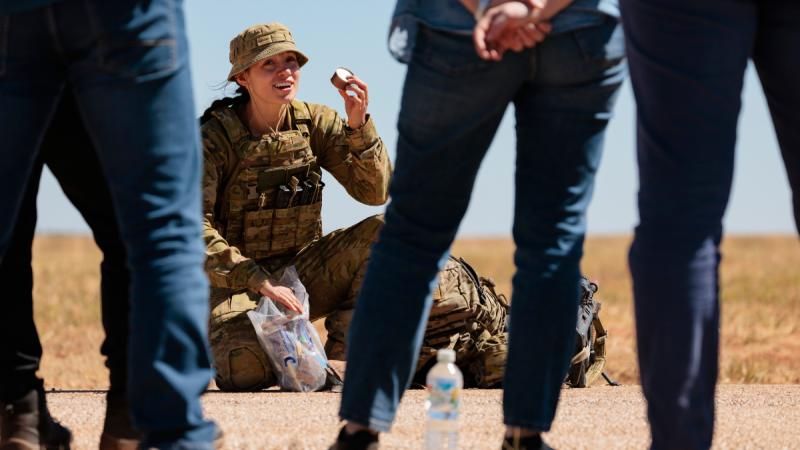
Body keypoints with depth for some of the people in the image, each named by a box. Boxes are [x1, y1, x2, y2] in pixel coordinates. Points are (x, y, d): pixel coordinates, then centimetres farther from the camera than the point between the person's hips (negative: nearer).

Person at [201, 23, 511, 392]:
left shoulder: (315, 123, -1)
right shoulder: (214, 140, -15)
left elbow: (374, 191, -7)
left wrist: (358, 125, -22)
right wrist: (261, 283, -34)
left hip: (302, 268, 4)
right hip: (237, 282, -4)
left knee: (385, 233, -21)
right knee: (244, 369, -35)